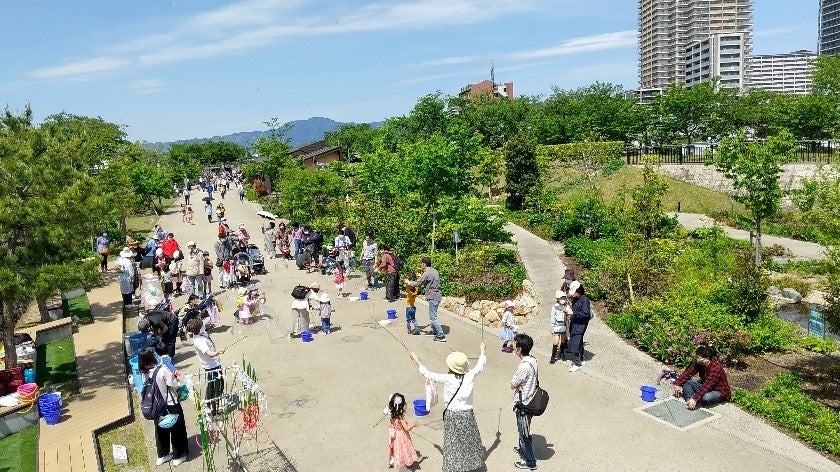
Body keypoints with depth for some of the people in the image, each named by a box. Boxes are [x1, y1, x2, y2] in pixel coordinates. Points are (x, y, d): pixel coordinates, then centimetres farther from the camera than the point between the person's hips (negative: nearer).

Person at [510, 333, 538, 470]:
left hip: (523, 404, -9)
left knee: (524, 432, 9)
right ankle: (523, 449, 50)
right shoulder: (532, 359, -3)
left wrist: (517, 385, -2)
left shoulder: (524, 366, -32)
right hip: (529, 400, 9)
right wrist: (519, 385, -12)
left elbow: (512, 385, -20)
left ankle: (530, 461, 24)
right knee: (521, 429, 29)